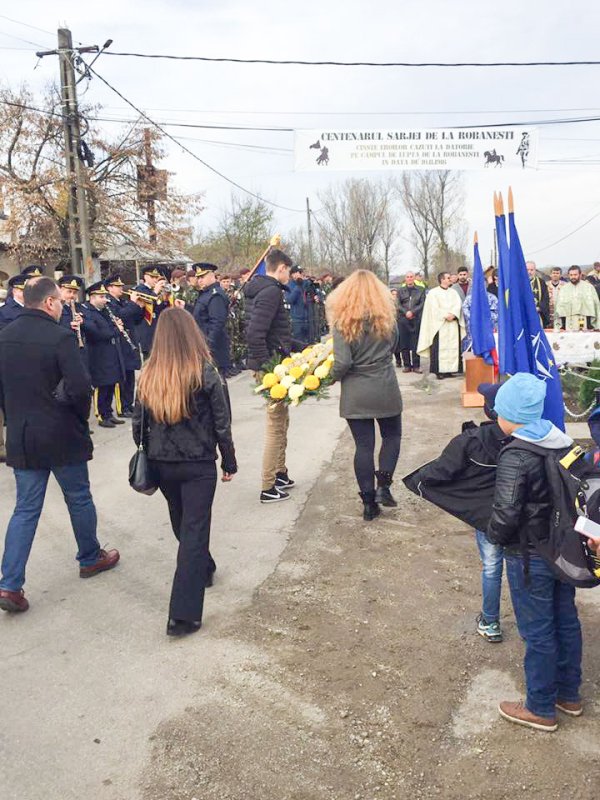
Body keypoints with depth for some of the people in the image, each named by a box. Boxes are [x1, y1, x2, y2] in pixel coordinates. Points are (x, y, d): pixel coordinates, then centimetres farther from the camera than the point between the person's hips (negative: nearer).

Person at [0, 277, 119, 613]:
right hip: (62, 436, -5)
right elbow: (80, 387, -22)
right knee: (79, 498, 15)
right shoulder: (59, 337, -18)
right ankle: (90, 558, 34)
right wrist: (81, 417, -3)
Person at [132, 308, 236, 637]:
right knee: (195, 530, 1)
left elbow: (138, 423, 2)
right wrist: (229, 462, 4)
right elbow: (221, 424, -8)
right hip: (198, 464, -4)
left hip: (161, 464, 4)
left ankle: (203, 569, 47)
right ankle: (183, 615, -2)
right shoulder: (204, 373, -13)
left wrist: (147, 456, 16)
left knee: (181, 525, 24)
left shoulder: (148, 375, -4)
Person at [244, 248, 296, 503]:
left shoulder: (260, 288, 13)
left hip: (272, 362, 10)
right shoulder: (271, 291, -17)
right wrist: (266, 367, -24)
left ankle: (280, 472, 34)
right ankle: (268, 488, 5)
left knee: (281, 420, 21)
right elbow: (255, 333, -28)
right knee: (276, 425, -2)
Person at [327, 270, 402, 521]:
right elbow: (392, 349, 11)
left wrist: (332, 376, 1)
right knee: (392, 435, 21)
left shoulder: (342, 322, -11)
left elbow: (343, 362, -17)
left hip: (355, 394, -1)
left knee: (363, 445, 6)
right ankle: (383, 486, 7)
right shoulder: (387, 318, -1)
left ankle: (369, 503, 12)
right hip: (385, 390, 1)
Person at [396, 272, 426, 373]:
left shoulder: (421, 290, 11)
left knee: (416, 343, -3)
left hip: (416, 319, -1)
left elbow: (422, 304, 1)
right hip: (403, 319, 1)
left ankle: (416, 365, 1)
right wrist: (406, 312, -12)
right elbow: (398, 305, 4)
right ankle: (407, 365, 5)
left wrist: (413, 312, -11)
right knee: (404, 343, -1)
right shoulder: (400, 291, 14)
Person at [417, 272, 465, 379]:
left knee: (453, 347, 1)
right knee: (440, 347, -8)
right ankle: (439, 371, -7)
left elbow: (458, 305, 5)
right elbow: (435, 308, -6)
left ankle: (451, 369, 4)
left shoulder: (454, 292, 18)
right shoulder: (433, 293, 4)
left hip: (453, 324, 5)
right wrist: (446, 316, -14)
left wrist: (453, 314, -13)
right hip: (439, 325, -5)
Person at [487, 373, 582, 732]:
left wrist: (495, 536, -5)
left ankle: (541, 709, 24)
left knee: (538, 633, 7)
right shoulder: (564, 442, -1)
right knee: (566, 621, 20)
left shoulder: (515, 457, -24)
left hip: (529, 557, -7)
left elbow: (506, 514, -26)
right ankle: (569, 693, 39)